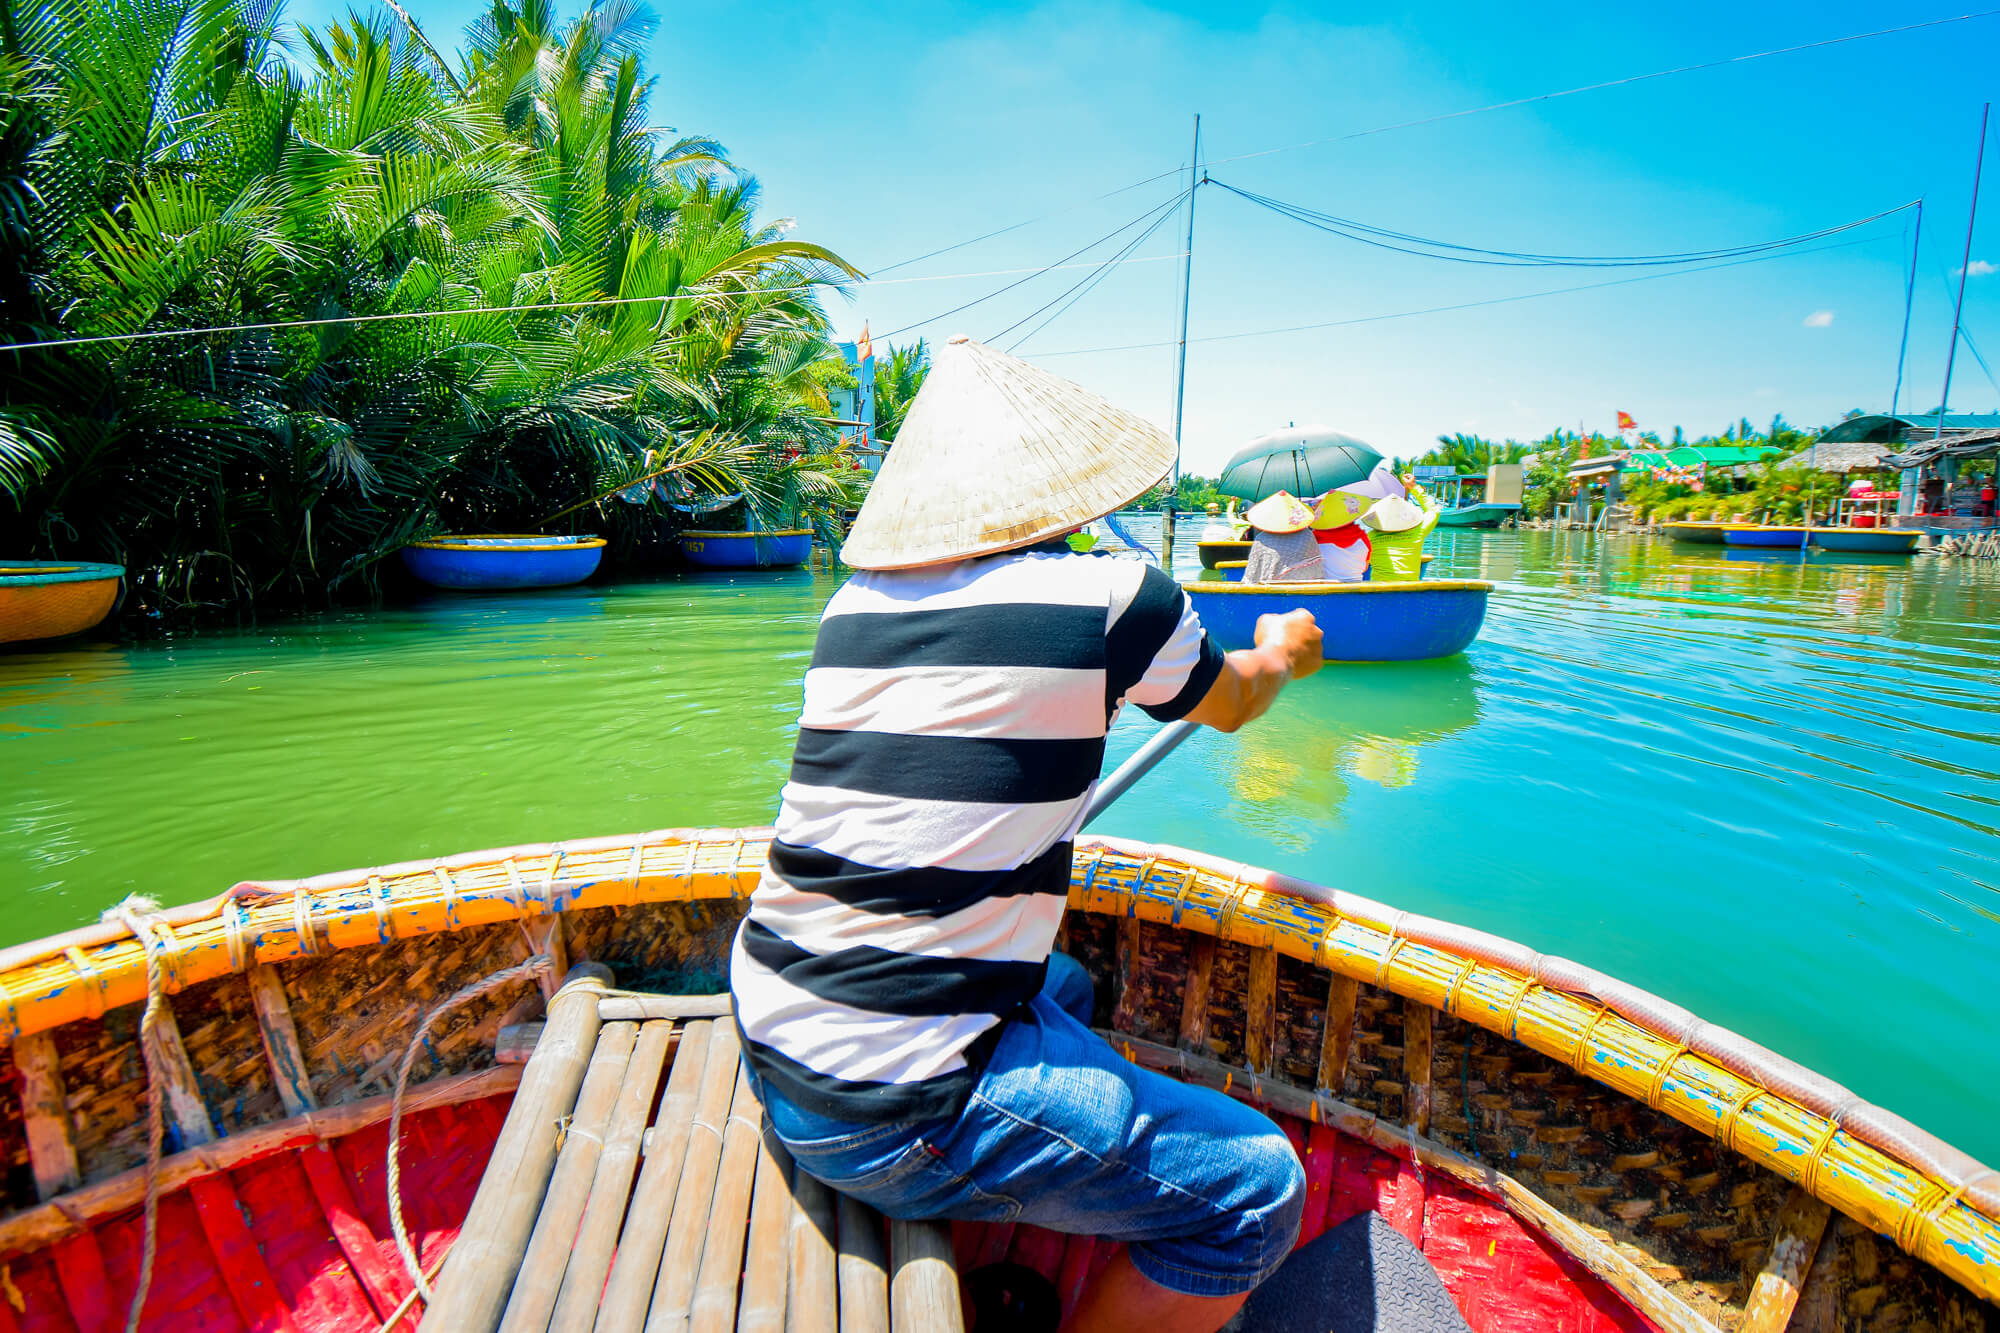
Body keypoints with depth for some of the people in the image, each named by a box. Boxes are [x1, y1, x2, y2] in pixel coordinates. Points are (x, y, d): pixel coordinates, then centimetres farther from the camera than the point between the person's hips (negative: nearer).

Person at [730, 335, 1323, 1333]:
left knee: (1061, 987, 29)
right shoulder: (1115, 597, -12)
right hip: (891, 1117, -8)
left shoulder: (856, 602, 5)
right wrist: (1282, 652, 34)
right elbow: (1231, 703, 10)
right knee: (1259, 1188, 3)